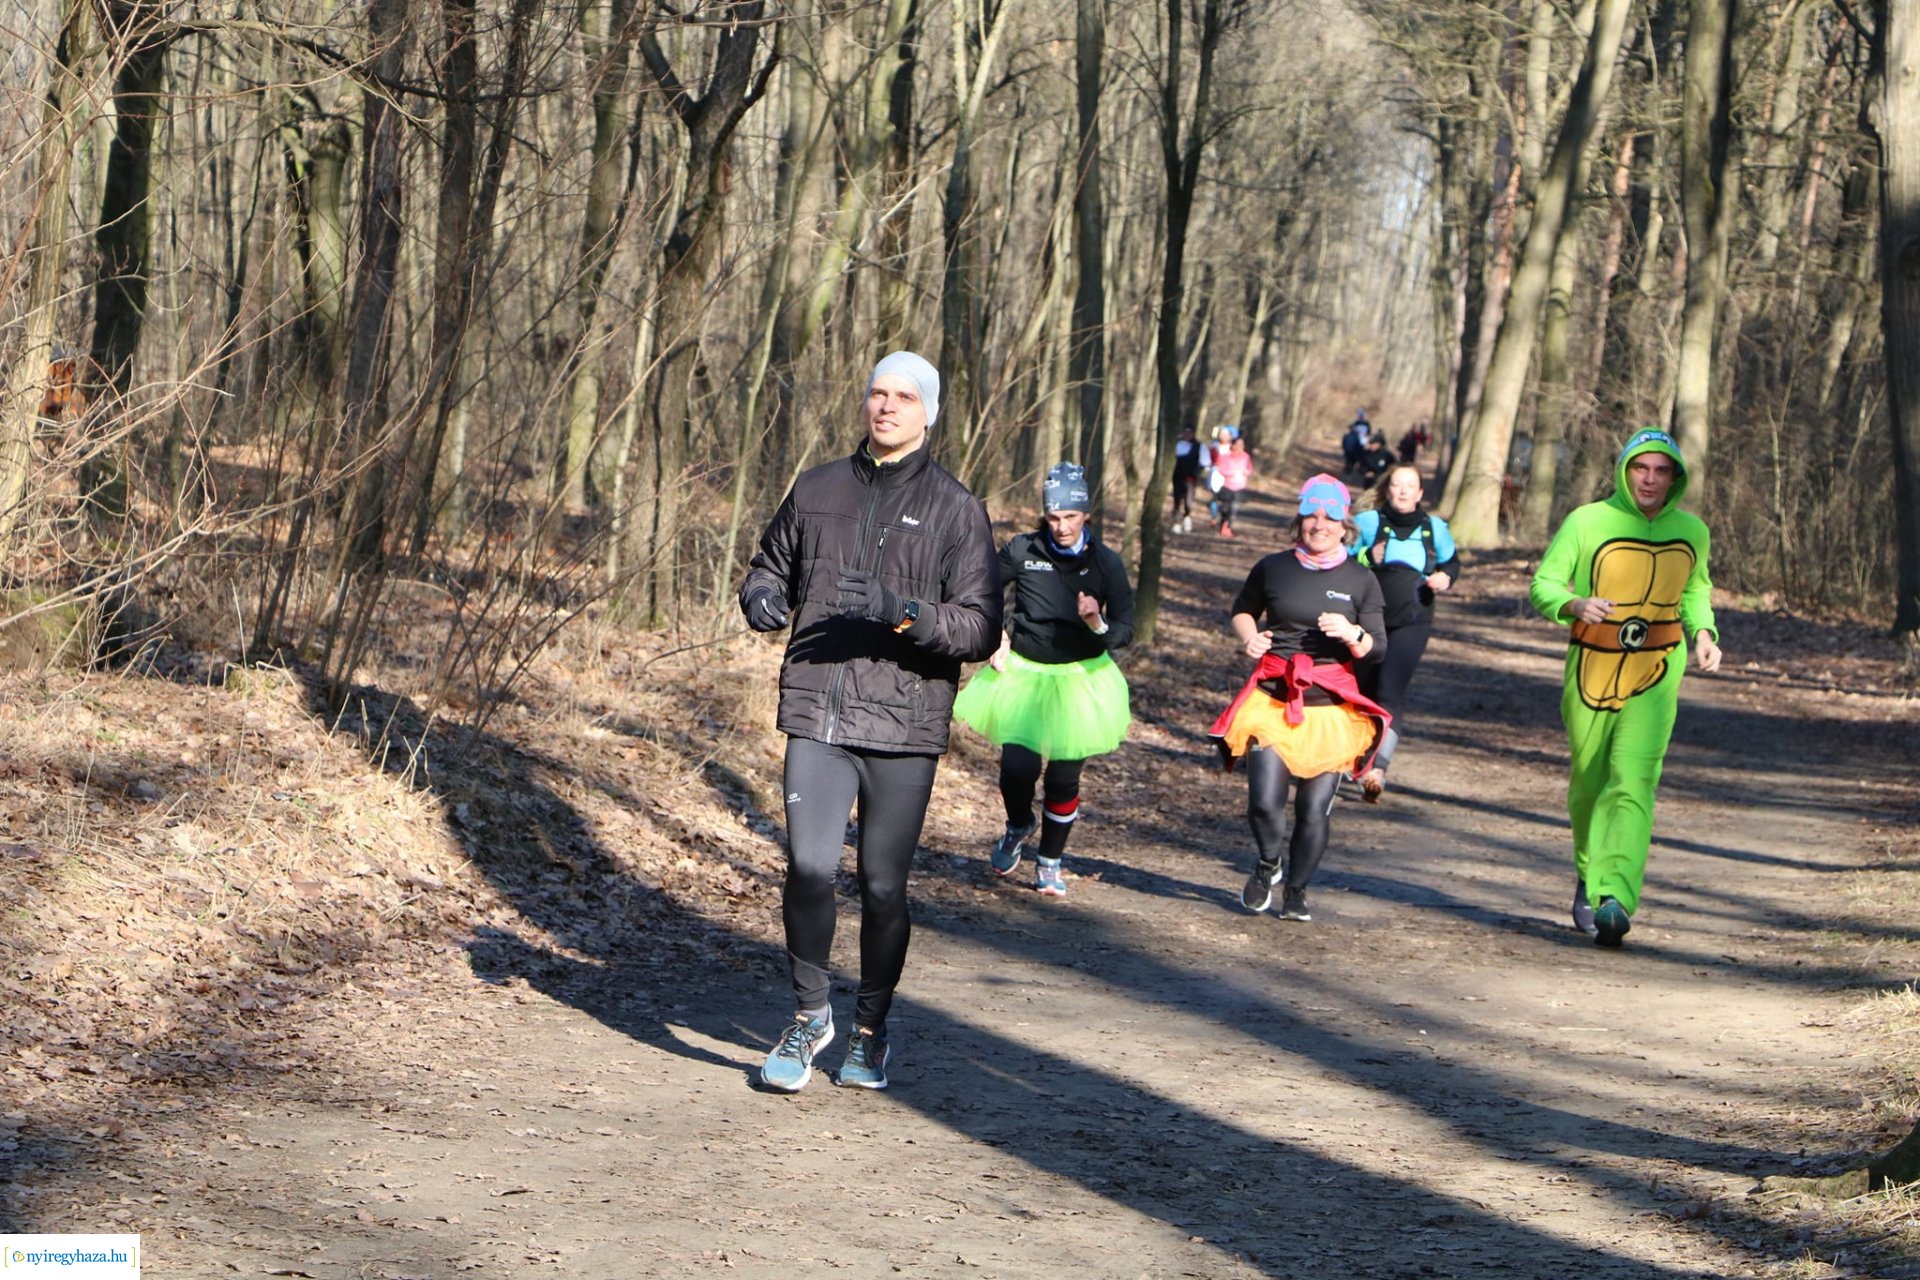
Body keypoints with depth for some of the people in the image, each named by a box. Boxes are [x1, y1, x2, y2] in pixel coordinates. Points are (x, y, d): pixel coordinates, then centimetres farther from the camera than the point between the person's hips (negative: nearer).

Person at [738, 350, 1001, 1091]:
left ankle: (871, 1030, 22)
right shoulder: (817, 490, 11)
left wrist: (905, 613, -21)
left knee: (883, 886, 2)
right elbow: (770, 567, 25)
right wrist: (761, 600, 1)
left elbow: (980, 629, -4)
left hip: (904, 726, -1)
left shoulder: (955, 510, 2)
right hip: (817, 718, 2)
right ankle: (809, 1013, 10)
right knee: (809, 866, -12)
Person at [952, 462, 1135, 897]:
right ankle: (1018, 827, 22)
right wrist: (996, 637, -2)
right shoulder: (1023, 550, -9)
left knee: (1064, 778, 5)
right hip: (1023, 673, 0)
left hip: (1080, 680, 0)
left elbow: (1125, 630, -11)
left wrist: (1099, 625, -31)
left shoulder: (1105, 563, -9)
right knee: (1018, 767, -12)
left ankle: (1050, 862, 26)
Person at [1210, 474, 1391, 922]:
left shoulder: (1361, 581, 5)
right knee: (1264, 802, -13)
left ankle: (1296, 890, 23)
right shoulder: (1273, 568, 6)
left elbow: (1377, 650, 3)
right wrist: (1248, 637, 3)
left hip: (1331, 705, 0)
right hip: (1272, 699, 0)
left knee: (1315, 810, -2)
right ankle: (1267, 863, 20)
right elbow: (1242, 611, 24)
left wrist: (1351, 634, -17)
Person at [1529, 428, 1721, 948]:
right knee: (1588, 782, 11)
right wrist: (1575, 604, -24)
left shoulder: (1691, 532, 6)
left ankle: (1614, 899, -27)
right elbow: (1544, 584, -3)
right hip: (1592, 668, 0)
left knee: (1633, 782, -17)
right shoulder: (1587, 523, -5)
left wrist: (1703, 632, 4)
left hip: (1656, 674, 0)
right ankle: (1588, 875, 39)